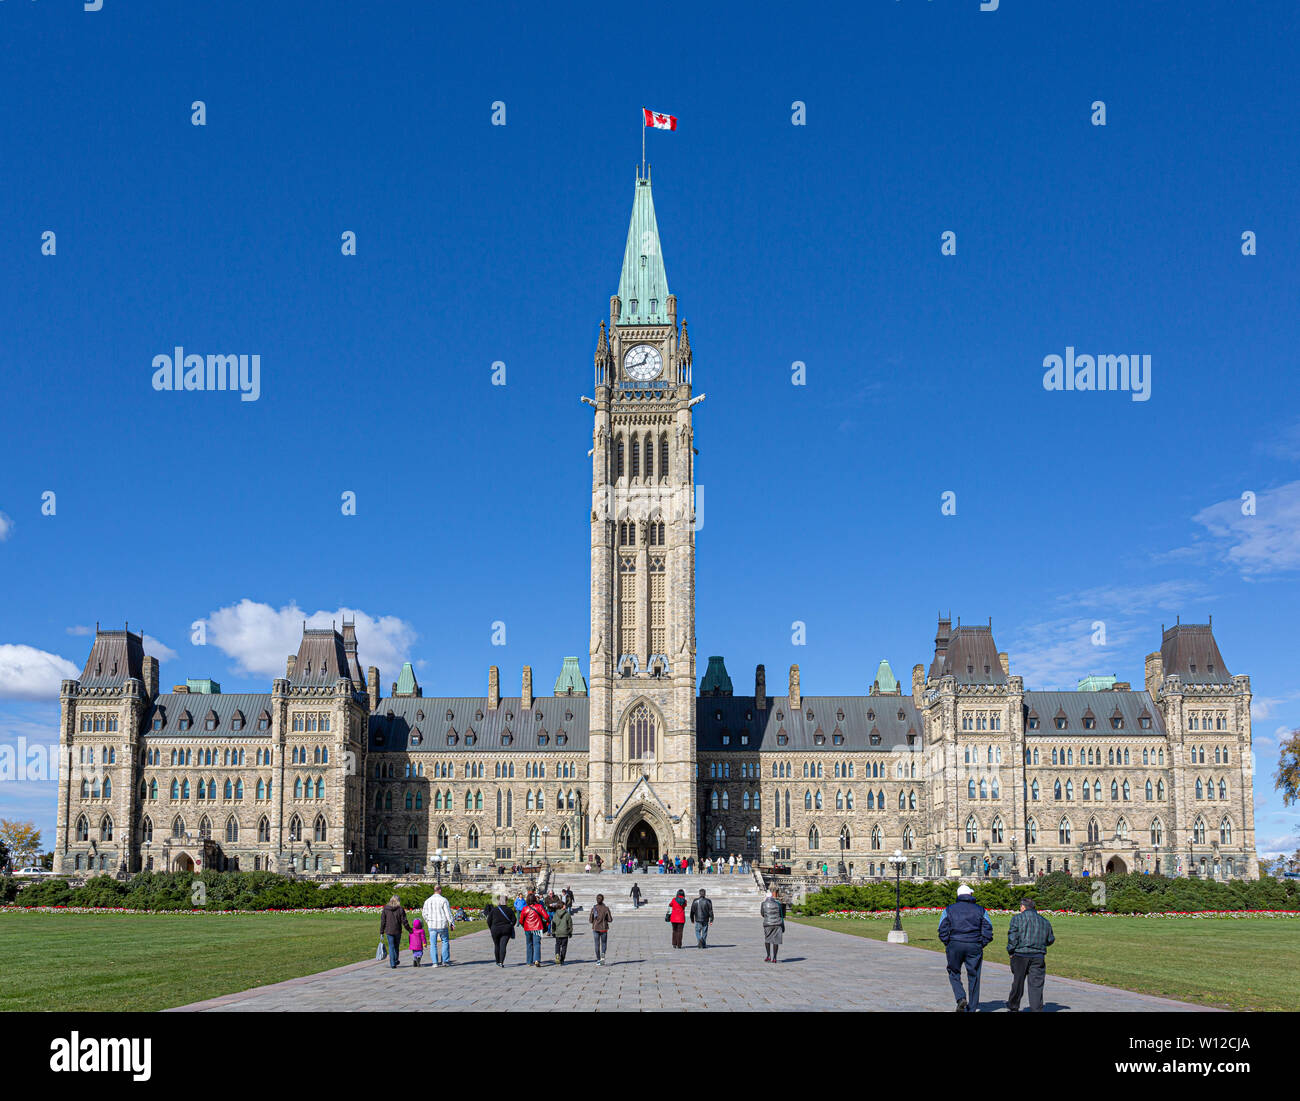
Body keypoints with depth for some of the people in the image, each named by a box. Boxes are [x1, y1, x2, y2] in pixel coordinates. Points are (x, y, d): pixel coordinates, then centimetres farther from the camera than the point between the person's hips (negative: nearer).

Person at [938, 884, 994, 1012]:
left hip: (955, 945, -1)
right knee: (973, 977, 8)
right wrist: (981, 945, 11)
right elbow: (988, 930, 2)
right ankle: (971, 1008, 11)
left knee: (954, 973, 14)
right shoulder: (980, 910, 6)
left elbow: (942, 930, 0)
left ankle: (961, 998, -9)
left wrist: (947, 944, 11)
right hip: (974, 947, 1)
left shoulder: (949, 910, 4)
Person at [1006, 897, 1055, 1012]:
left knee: (1017, 983, 11)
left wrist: (1010, 952, 0)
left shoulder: (1018, 918, 0)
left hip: (1020, 956, -2)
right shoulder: (1044, 921, 13)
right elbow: (1051, 940, 19)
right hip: (1039, 957, 2)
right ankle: (1036, 1010, -8)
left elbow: (1012, 937, -9)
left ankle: (1013, 1007, 27)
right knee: (1036, 986, 0)